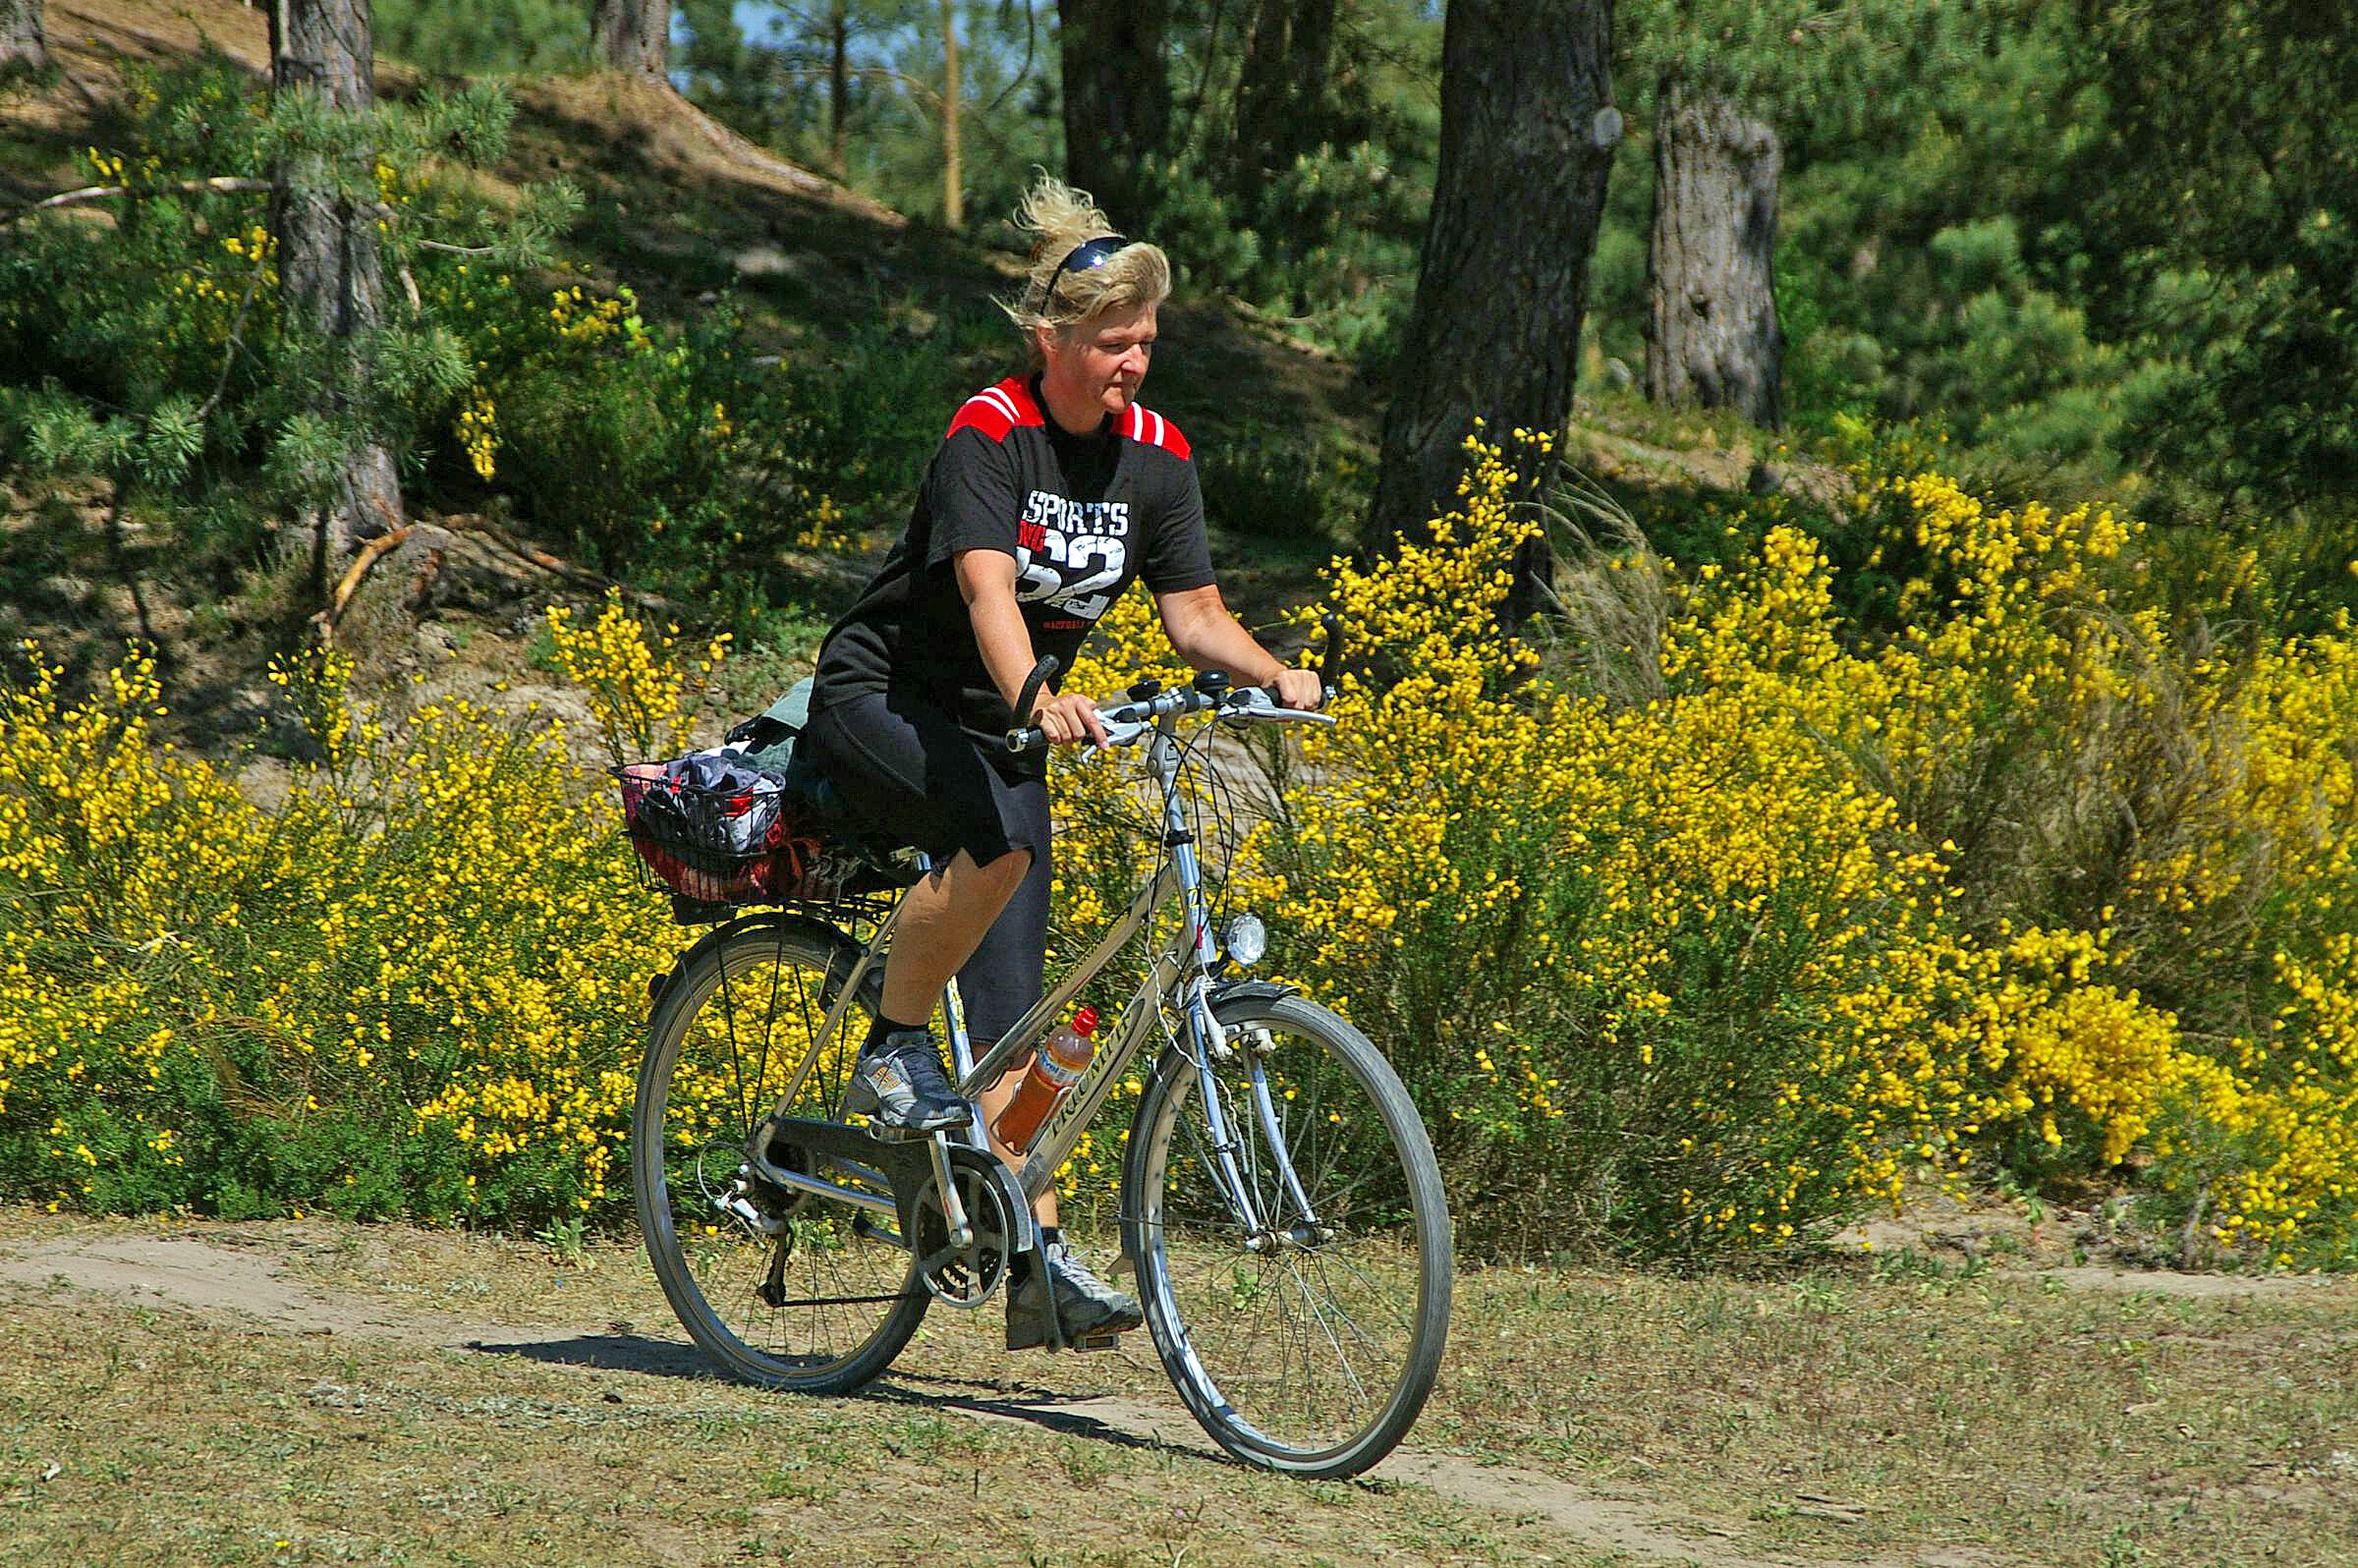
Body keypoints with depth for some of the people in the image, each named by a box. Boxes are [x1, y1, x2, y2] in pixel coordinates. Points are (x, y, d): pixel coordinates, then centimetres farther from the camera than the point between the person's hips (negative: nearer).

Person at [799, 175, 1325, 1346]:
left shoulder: (1154, 456, -1)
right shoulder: (988, 435, -20)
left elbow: (1194, 614, -2)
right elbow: (989, 591, -34)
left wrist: (1273, 675, -23)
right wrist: (1036, 700, -52)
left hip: (1000, 732, 6)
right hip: (881, 696, -6)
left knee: (1011, 1006, -2)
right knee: (1001, 829, -37)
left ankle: (1040, 1261, -4)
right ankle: (891, 1056, -18)